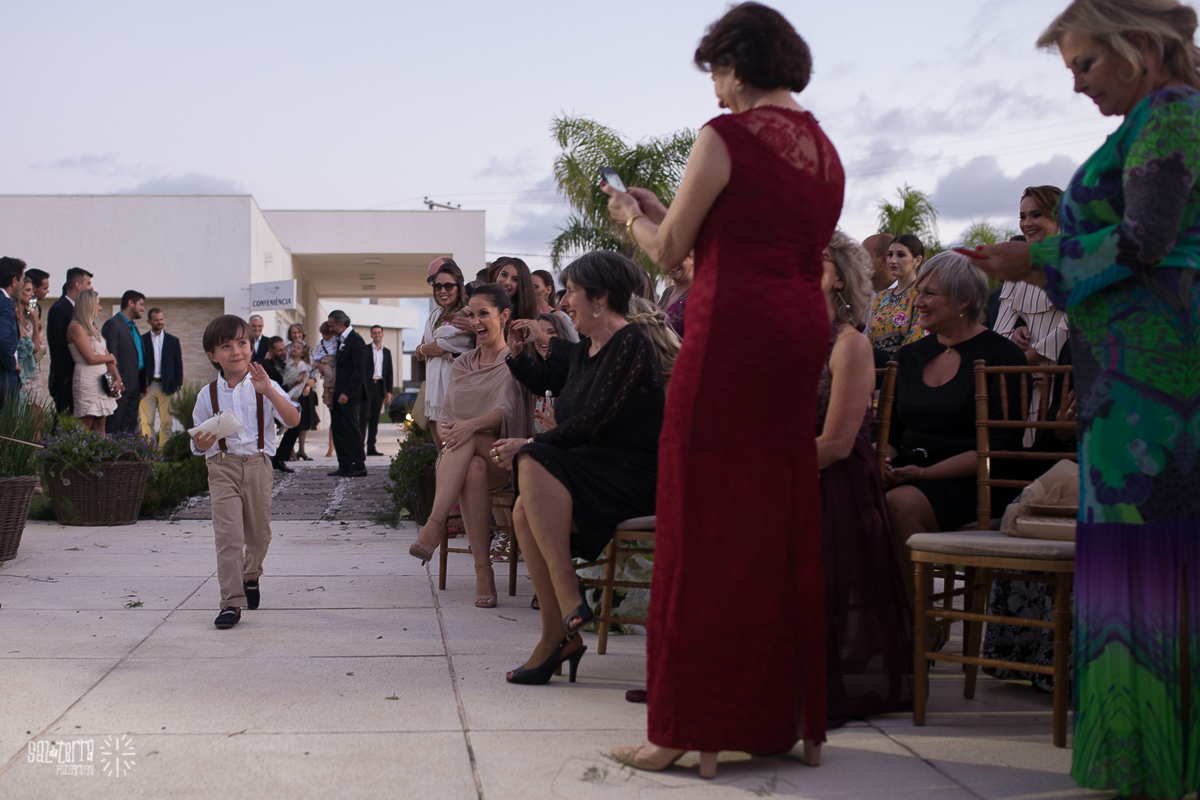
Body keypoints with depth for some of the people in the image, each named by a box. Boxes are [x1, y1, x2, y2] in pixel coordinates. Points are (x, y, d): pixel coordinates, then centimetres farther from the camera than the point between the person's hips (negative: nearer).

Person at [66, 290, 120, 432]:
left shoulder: (92, 327, 16)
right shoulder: (76, 327, -9)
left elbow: (106, 354, 11)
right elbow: (90, 358, -14)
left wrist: (118, 379, 1)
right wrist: (110, 358, 3)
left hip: (102, 381, 8)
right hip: (87, 381, -8)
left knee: (100, 428, 5)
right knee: (84, 431, -8)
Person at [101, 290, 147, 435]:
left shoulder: (133, 325, 21)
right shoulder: (112, 324, -7)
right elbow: (111, 354, -14)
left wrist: (143, 383, 14)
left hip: (135, 385, 9)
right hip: (121, 384, -9)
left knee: (130, 428, 8)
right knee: (114, 428, -8)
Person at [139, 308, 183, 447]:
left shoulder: (173, 341, 12)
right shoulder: (142, 340, 8)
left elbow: (178, 365, 11)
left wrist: (177, 385, 1)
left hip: (166, 387, 1)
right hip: (148, 386, -1)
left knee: (166, 421, -2)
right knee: (147, 421, -5)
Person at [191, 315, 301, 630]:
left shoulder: (264, 387, -1)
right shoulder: (208, 395, 3)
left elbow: (293, 419, -15)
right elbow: (197, 441, 11)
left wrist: (268, 391, -27)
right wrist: (201, 444, -13)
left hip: (258, 465, 1)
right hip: (222, 467, -1)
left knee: (259, 533, 12)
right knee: (228, 533, -13)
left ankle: (251, 577, 42)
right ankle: (231, 602, -12)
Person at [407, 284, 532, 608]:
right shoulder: (461, 365, 21)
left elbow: (508, 410, -12)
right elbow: (446, 415, 14)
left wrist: (473, 425, -31)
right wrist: (447, 430, -11)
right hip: (462, 460, 3)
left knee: (468, 439, -35)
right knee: (474, 469, -35)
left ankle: (434, 526, -45)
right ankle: (483, 572, -41)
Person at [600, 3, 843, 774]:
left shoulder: (726, 137, -7)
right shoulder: (825, 149, 17)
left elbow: (670, 249, -4)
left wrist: (631, 215, 18)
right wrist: (666, 214, 27)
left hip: (733, 330, -8)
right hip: (803, 333, 8)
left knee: (708, 522, -2)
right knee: (783, 523, 12)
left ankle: (697, 729, 2)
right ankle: (790, 717, 19)